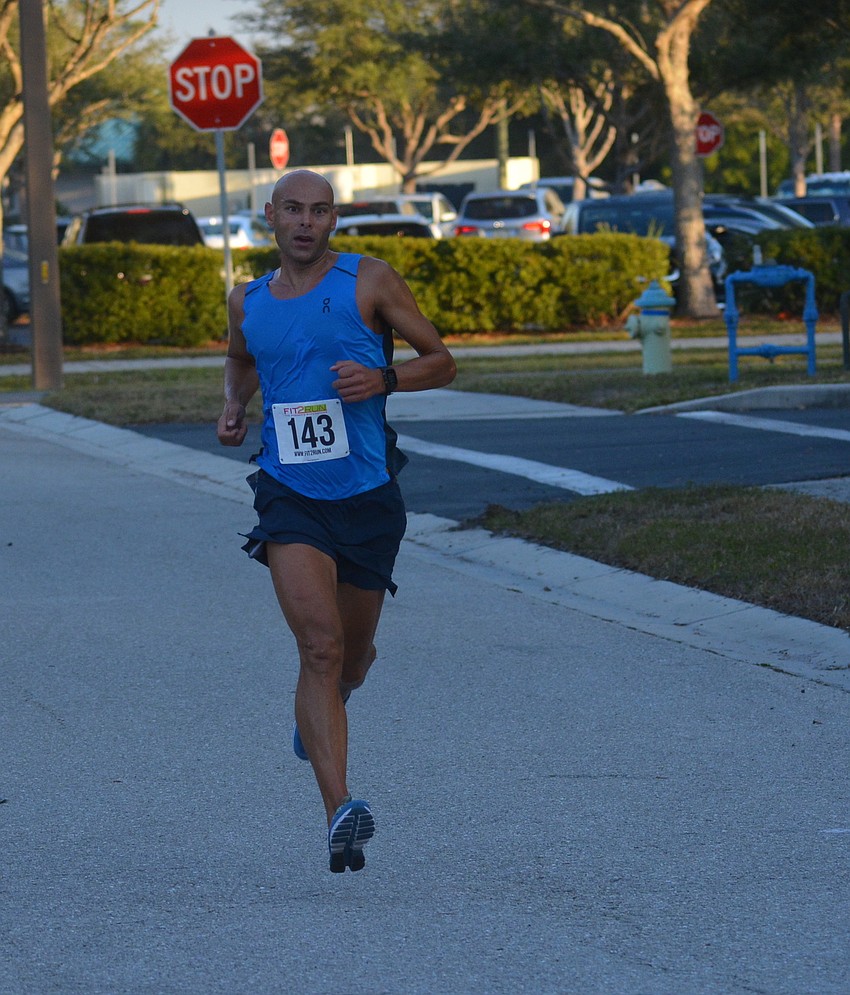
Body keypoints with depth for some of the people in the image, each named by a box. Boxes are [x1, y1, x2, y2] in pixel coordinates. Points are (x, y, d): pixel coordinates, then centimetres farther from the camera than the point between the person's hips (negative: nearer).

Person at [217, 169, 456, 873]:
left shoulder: (370, 282, -1)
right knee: (320, 646, -19)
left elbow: (441, 361, 3)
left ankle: (324, 705, 55)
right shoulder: (248, 301, 9)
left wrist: (383, 379, -16)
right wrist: (234, 407, 10)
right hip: (290, 497, 0)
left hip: (367, 495, 0)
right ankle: (341, 814, -27)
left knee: (354, 654, 15)